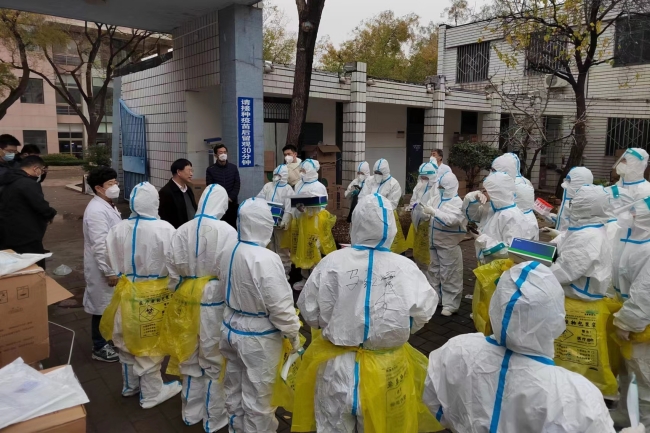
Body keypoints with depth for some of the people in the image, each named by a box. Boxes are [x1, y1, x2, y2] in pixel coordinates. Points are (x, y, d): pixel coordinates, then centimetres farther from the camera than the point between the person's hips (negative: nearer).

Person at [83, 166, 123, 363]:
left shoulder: (108, 206, 9)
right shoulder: (97, 211, -23)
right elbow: (100, 246, -27)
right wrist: (109, 272, -24)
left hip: (114, 265, 9)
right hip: (103, 269, -9)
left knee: (111, 305, 21)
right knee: (102, 307, 4)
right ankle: (100, 348, 19)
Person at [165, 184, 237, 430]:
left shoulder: (183, 230, -5)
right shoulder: (227, 231, -17)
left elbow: (172, 268, 1)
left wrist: (176, 296, 15)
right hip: (216, 301, -4)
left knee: (190, 356, 20)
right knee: (214, 359, 12)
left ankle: (191, 412, 36)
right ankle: (214, 418, 27)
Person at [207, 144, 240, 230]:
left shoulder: (233, 168, 9)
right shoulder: (210, 170, 3)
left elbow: (237, 185, 3)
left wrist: (230, 198, -9)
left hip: (232, 204, 2)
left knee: (232, 226, 6)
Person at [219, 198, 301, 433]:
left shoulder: (230, 250, -4)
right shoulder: (265, 259, -28)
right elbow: (280, 305, -23)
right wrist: (294, 332, -8)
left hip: (231, 328, 8)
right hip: (258, 336, -8)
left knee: (235, 388, 25)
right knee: (256, 397, 10)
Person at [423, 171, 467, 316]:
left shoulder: (457, 203, -15)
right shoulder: (437, 198, 5)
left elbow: (450, 220, -30)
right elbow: (427, 209, 3)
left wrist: (433, 211, -33)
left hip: (448, 245, -7)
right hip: (434, 242, 7)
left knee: (449, 275, 0)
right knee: (434, 271, 19)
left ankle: (450, 304, 10)